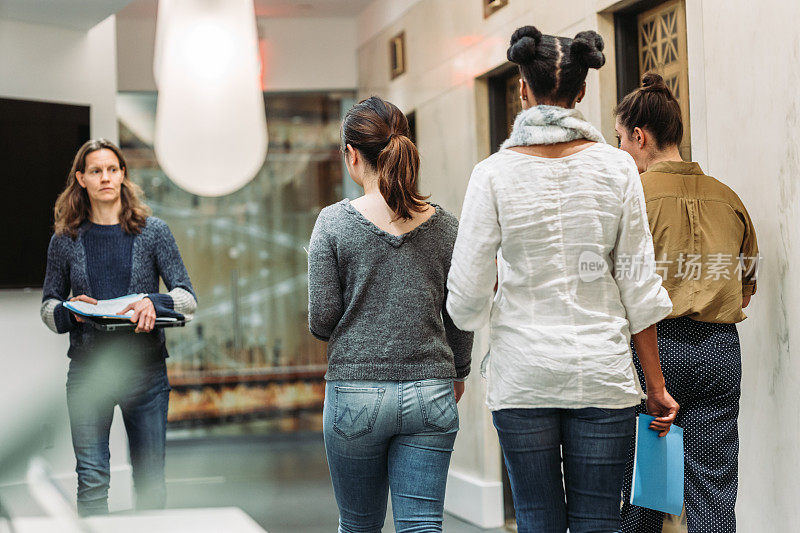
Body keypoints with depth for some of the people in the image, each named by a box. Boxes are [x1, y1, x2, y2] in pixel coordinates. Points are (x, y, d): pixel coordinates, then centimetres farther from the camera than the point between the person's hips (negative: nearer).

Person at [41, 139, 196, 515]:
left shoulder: (152, 231, 3)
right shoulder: (65, 240, 6)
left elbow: (187, 297, 1)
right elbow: (48, 304, 13)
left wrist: (153, 302, -20)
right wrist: (70, 311, -9)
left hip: (145, 367, 0)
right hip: (88, 368, 0)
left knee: (150, 481, 6)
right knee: (92, 480, -6)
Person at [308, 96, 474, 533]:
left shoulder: (335, 222, -6)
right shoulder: (445, 226, 1)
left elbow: (321, 321, -7)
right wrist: (457, 373, 24)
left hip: (356, 394, -1)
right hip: (431, 395, 1)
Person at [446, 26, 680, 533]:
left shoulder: (494, 173, -5)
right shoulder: (616, 167, -2)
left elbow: (466, 300, -5)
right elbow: (640, 288, -1)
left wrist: (477, 309, 19)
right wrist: (656, 386, 7)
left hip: (523, 373, 0)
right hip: (602, 373, 1)